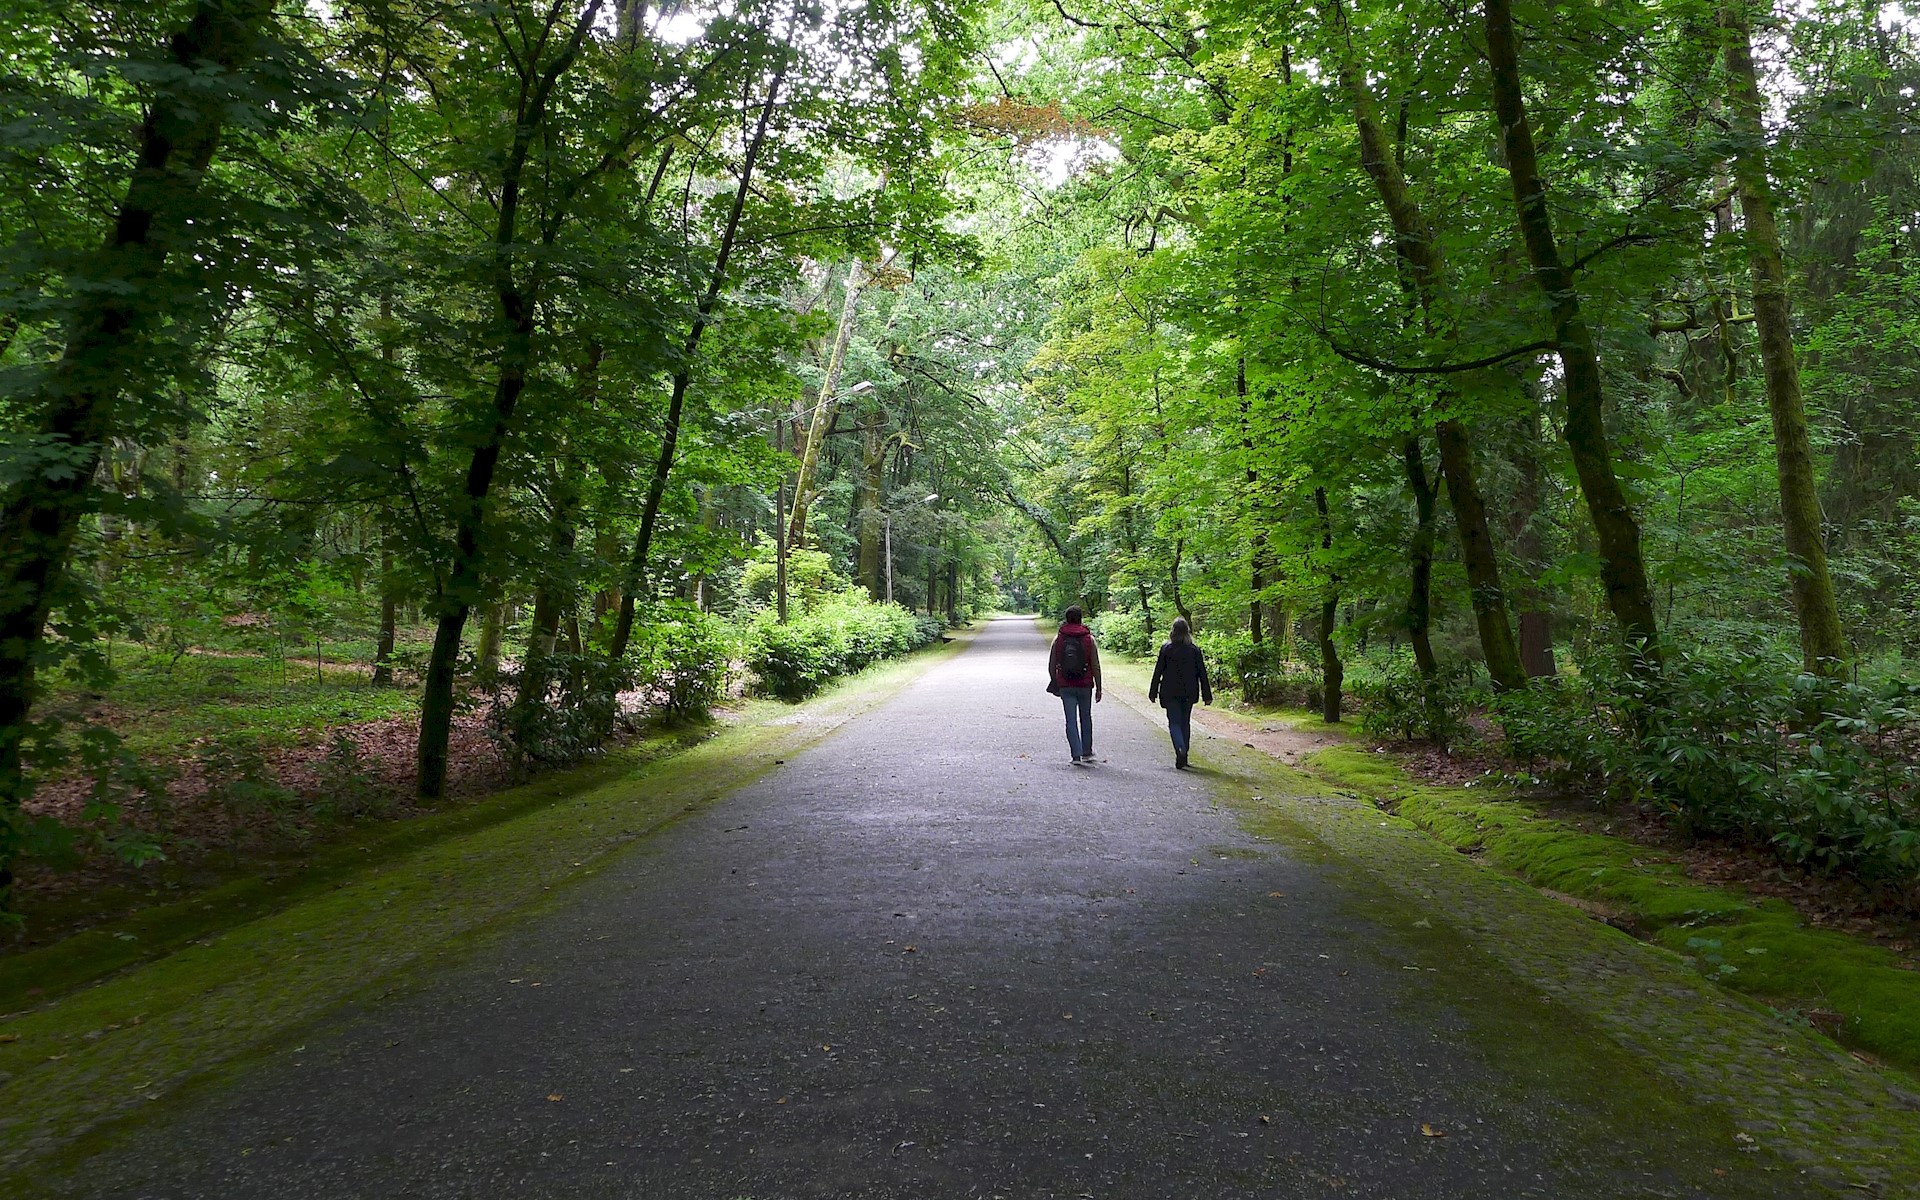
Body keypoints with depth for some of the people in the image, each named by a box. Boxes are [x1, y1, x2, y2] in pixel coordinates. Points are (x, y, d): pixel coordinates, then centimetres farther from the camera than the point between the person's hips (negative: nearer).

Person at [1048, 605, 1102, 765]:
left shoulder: (1058, 638, 0)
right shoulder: (1089, 638, -4)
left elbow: (1051, 666, 2)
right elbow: (1095, 666, -5)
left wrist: (1055, 685, 14)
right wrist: (1098, 688, 2)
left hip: (1065, 686, 0)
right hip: (1085, 686, 0)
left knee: (1071, 720, 2)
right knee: (1086, 718, 15)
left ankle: (1077, 755, -6)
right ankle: (1087, 753, 22)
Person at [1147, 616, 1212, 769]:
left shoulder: (1166, 649, -6)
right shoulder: (1194, 650, -1)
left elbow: (1158, 671, -4)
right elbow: (1202, 673, 1)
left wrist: (1153, 692, 4)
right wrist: (1207, 695, 6)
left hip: (1170, 693, -2)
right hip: (1189, 693, 2)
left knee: (1174, 723, 1)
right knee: (1185, 723, 14)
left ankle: (1180, 750, -24)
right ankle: (1183, 757, 18)